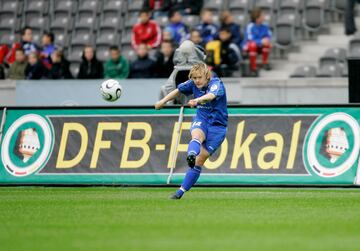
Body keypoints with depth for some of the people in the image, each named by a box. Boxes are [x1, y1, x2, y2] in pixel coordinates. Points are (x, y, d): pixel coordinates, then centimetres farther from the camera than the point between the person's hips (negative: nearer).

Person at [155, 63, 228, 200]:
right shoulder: (193, 83, -3)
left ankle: (181, 191, -5)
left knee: (200, 160, -8)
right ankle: (191, 155, -67)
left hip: (218, 125, -3)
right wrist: (163, 101, 23)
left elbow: (211, 95, -43)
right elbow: (178, 90, 18)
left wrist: (197, 100, -62)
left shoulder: (216, 83, -20)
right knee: (197, 135, -35)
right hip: (201, 119, 3)